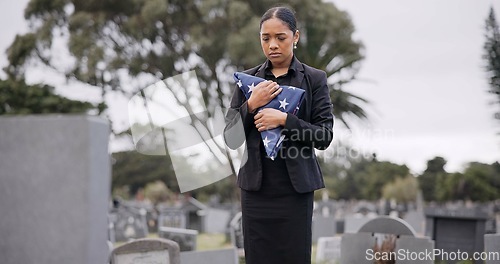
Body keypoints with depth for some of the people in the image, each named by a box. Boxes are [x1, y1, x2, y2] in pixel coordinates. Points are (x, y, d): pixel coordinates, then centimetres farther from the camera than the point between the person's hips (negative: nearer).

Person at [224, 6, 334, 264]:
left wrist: (284, 119, -17)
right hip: (256, 187, 2)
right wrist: (251, 105, -12)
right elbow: (230, 138, 4)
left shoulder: (314, 78, 1)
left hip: (295, 188, -2)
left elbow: (325, 136, -5)